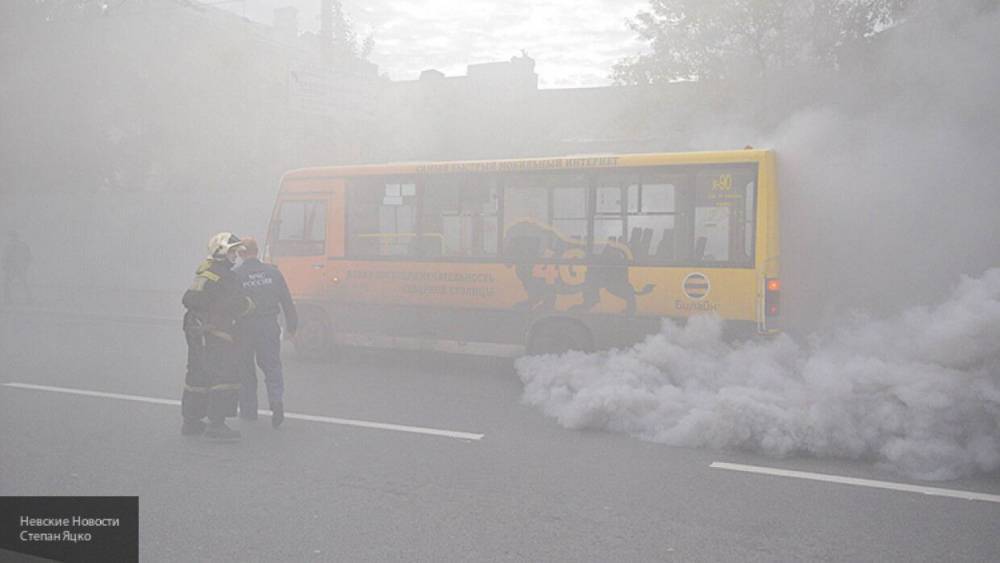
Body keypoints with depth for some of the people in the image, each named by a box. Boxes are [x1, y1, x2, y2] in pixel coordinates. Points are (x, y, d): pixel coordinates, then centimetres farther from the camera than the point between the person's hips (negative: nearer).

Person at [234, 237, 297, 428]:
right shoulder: (272, 272, 3)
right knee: (272, 366, 7)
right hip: (269, 326, 2)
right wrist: (291, 325, 15)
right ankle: (277, 401, -15)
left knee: (246, 369, 11)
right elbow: (287, 301, 7)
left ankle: (248, 410, 17)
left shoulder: (235, 275, -7)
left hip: (245, 327, -2)